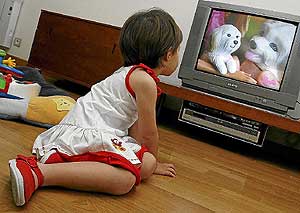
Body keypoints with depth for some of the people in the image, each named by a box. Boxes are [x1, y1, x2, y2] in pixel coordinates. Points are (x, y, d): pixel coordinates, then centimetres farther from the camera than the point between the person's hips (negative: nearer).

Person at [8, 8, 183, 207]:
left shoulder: (131, 72, 24)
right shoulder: (145, 80, -9)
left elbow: (135, 126, 29)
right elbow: (148, 133, -2)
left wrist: (150, 161, 31)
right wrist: (154, 162, 16)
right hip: (83, 133, -11)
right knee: (125, 179, -30)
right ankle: (39, 173, -28)